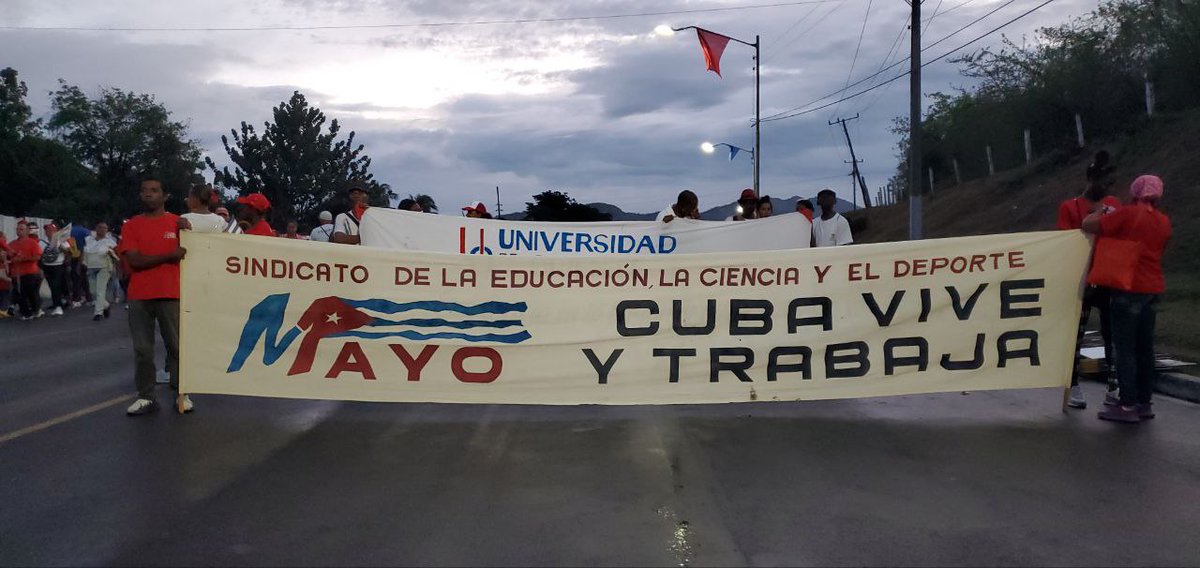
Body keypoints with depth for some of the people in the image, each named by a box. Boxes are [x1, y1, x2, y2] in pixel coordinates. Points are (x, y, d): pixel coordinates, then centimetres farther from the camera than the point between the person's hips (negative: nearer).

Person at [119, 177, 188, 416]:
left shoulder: (178, 223, 5)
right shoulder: (131, 225, 5)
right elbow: (134, 260, -6)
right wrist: (169, 256, -14)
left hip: (171, 294, -1)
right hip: (139, 296, 1)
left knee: (176, 346, 4)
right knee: (142, 349, 4)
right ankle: (146, 397, 11)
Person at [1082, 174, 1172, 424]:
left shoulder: (1128, 213, -11)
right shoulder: (1164, 221, 10)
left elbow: (1088, 225, -14)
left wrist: (1101, 212, 6)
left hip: (1129, 289, -7)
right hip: (1152, 288, 7)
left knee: (1124, 348, -4)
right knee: (1145, 347, 12)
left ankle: (1128, 405, -4)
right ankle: (1145, 403, 17)